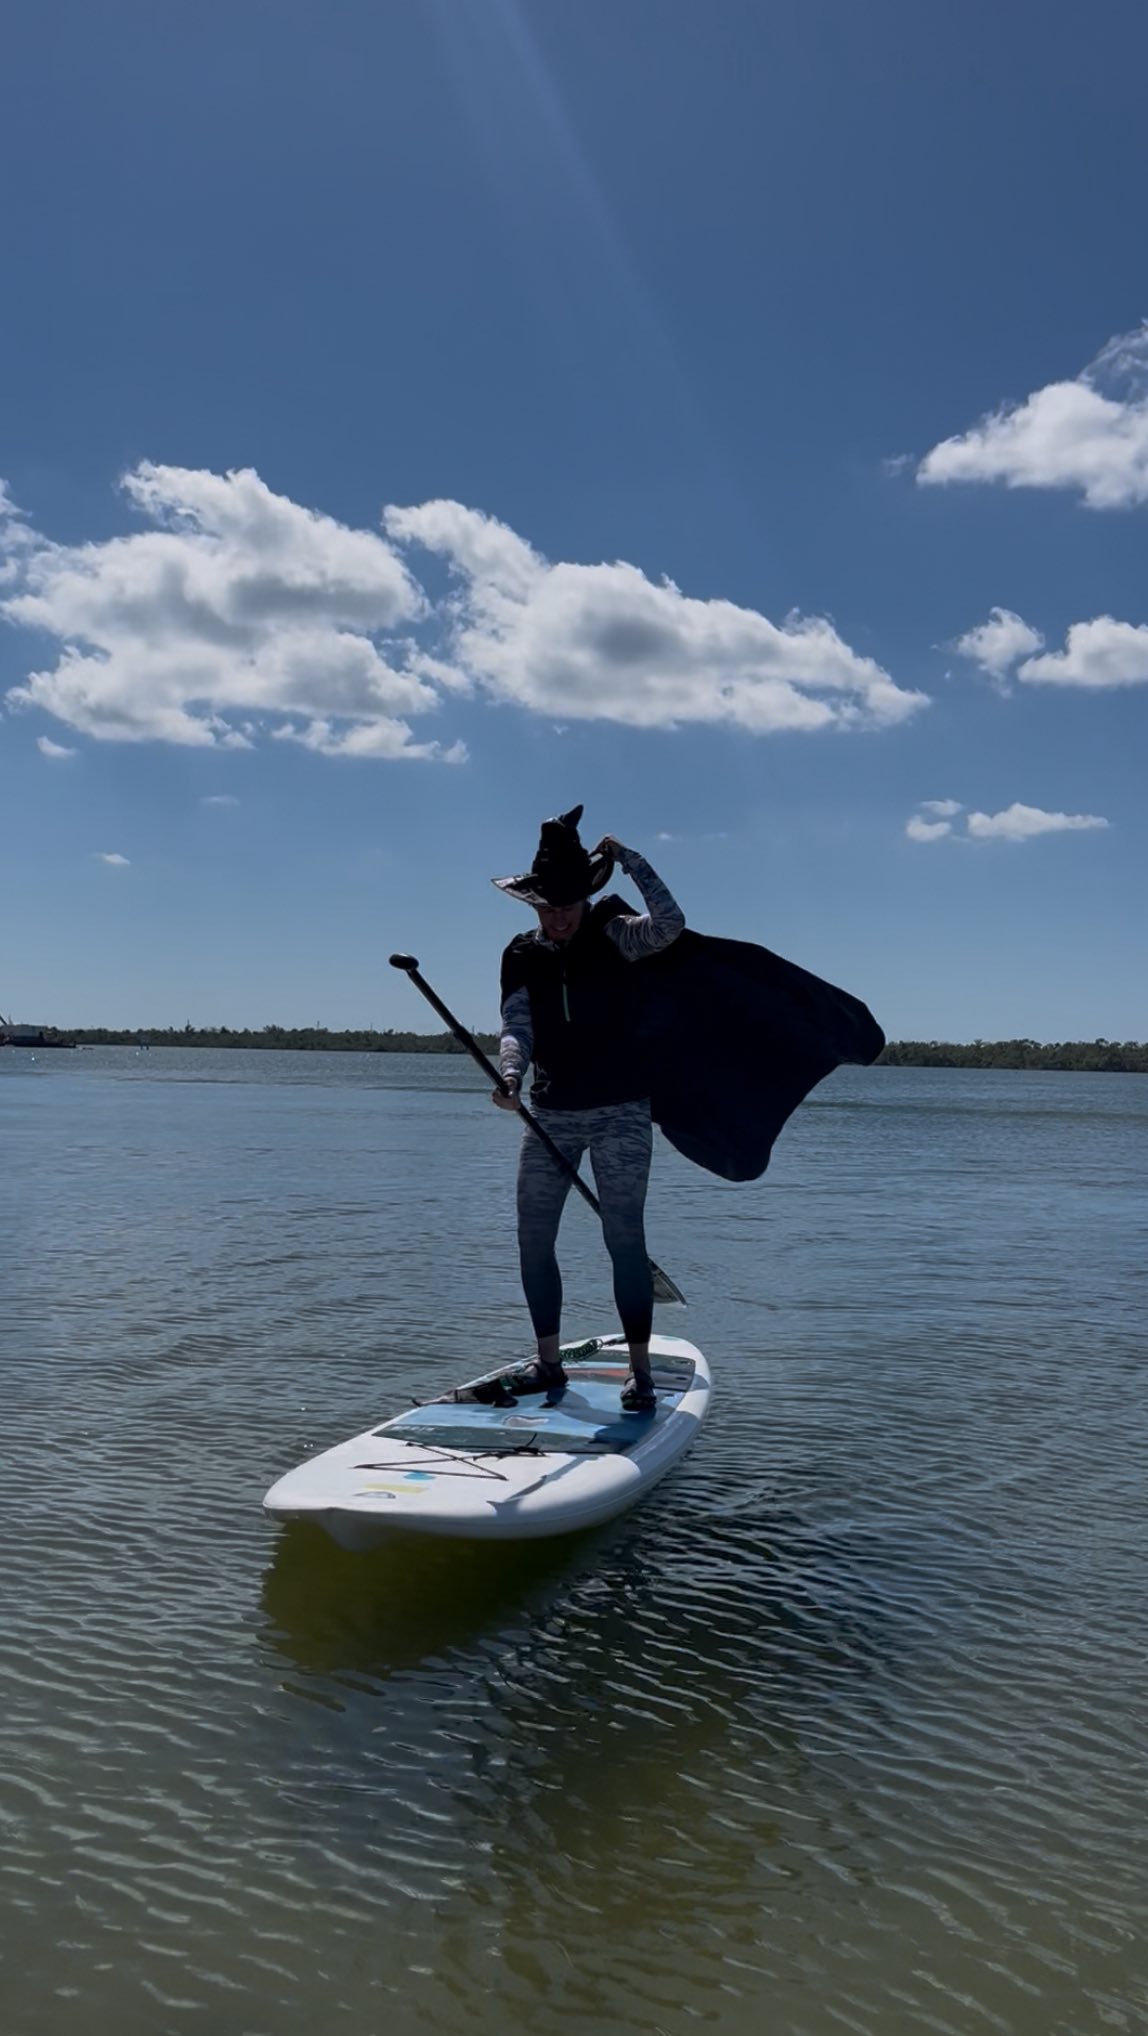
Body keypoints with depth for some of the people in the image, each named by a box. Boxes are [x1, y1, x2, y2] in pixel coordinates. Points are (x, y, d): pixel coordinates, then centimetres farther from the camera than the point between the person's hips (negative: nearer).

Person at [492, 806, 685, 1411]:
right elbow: (517, 1027, -6)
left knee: (624, 1236, -9)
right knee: (533, 1240, 4)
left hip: (620, 1112, -4)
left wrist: (629, 859, -17)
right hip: (550, 1114, 4)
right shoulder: (522, 957, 6)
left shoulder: (614, 936, -3)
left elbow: (670, 924, -23)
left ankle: (640, 1370, -1)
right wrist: (509, 1076, -25)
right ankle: (548, 1361, 18)